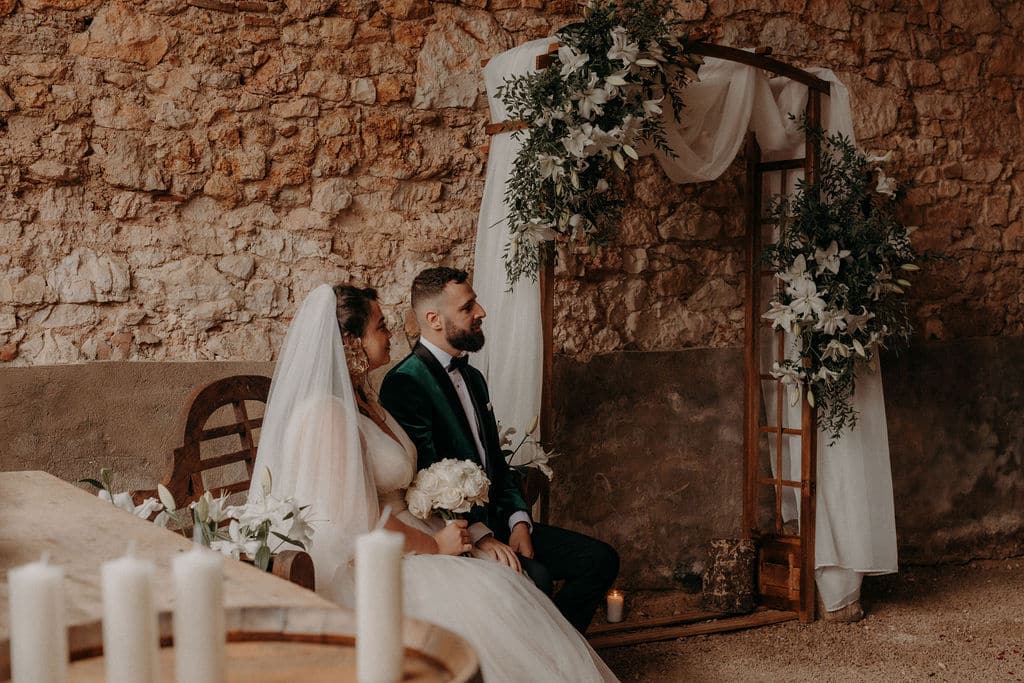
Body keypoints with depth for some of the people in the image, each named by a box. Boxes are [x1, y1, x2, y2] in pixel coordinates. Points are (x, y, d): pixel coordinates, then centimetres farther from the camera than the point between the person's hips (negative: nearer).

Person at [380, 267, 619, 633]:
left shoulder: (473, 377, 17)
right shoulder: (405, 383, -13)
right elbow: (427, 476, -20)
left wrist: (518, 520, 2)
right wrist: (478, 534, -27)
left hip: (494, 521, 9)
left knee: (600, 559, -4)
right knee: (534, 577, -31)